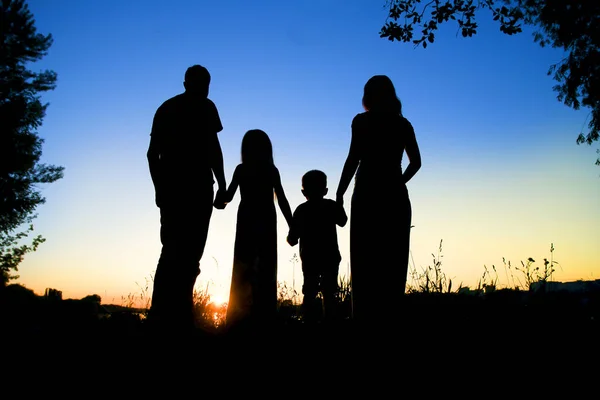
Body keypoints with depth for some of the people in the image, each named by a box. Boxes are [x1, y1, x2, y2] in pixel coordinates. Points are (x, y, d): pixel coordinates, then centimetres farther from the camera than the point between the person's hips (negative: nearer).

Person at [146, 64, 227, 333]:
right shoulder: (204, 106, 2)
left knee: (172, 250, 9)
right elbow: (213, 147, -9)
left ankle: (162, 315, 3)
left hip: (170, 186, 6)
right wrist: (221, 184, -6)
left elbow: (153, 153, 18)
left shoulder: (166, 108, 20)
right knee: (188, 253, -8)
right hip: (196, 186, -6)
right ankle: (176, 317, -14)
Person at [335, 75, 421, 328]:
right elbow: (416, 162, 11)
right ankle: (389, 316, 5)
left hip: (368, 195, -4)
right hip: (396, 196, 4)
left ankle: (366, 318, -7)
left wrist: (339, 194, -8)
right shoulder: (403, 124, 13)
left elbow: (354, 158, -9)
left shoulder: (362, 121, 1)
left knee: (365, 260, -4)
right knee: (393, 261, 6)